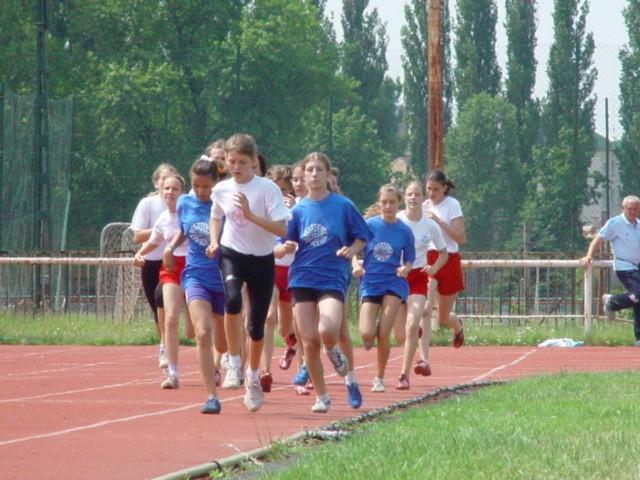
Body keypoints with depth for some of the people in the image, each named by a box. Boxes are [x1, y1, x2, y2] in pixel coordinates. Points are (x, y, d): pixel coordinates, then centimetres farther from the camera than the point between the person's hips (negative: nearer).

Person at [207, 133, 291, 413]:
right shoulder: (221, 190, 1)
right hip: (231, 255, 1)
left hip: (262, 260, -1)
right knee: (232, 299, -31)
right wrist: (214, 241, 4)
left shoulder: (267, 189, -12)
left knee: (257, 324, 7)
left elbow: (281, 229, -19)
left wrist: (250, 214, -28)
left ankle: (253, 378, 30)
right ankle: (234, 365, -20)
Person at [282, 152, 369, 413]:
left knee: (327, 331, -26)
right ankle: (321, 396, 13)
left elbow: (361, 237, 7)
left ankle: (338, 360, 9)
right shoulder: (298, 210, 8)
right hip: (303, 278, 3)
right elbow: (285, 246, 9)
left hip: (333, 277, -3)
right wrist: (287, 248, -14)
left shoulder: (343, 205, 1)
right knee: (309, 341, -1)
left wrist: (351, 250, -13)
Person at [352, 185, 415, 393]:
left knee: (384, 333, -8)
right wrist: (356, 264, -19)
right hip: (370, 282, 0)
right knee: (367, 334, -12)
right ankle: (371, 338, 27)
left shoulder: (404, 231, 0)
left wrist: (406, 268, -14)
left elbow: (410, 259, 8)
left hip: (394, 283, 0)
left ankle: (379, 378, 8)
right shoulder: (369, 225, -3)